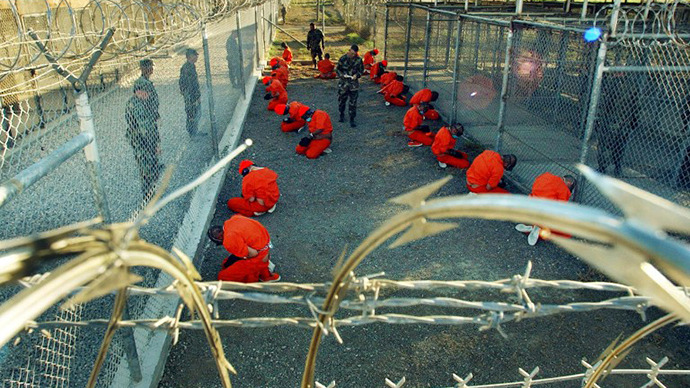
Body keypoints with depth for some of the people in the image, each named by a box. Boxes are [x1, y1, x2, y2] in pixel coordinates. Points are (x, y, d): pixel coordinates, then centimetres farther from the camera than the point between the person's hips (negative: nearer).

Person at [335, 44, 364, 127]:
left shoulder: (358, 60, -3)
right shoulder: (343, 59, -7)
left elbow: (361, 70, 9)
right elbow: (337, 69, 1)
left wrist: (357, 75, -12)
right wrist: (342, 75, -18)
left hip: (354, 84, 0)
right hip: (343, 83, 0)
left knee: (353, 102, 0)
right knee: (341, 100, 12)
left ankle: (352, 119, 9)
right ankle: (342, 115, 36)